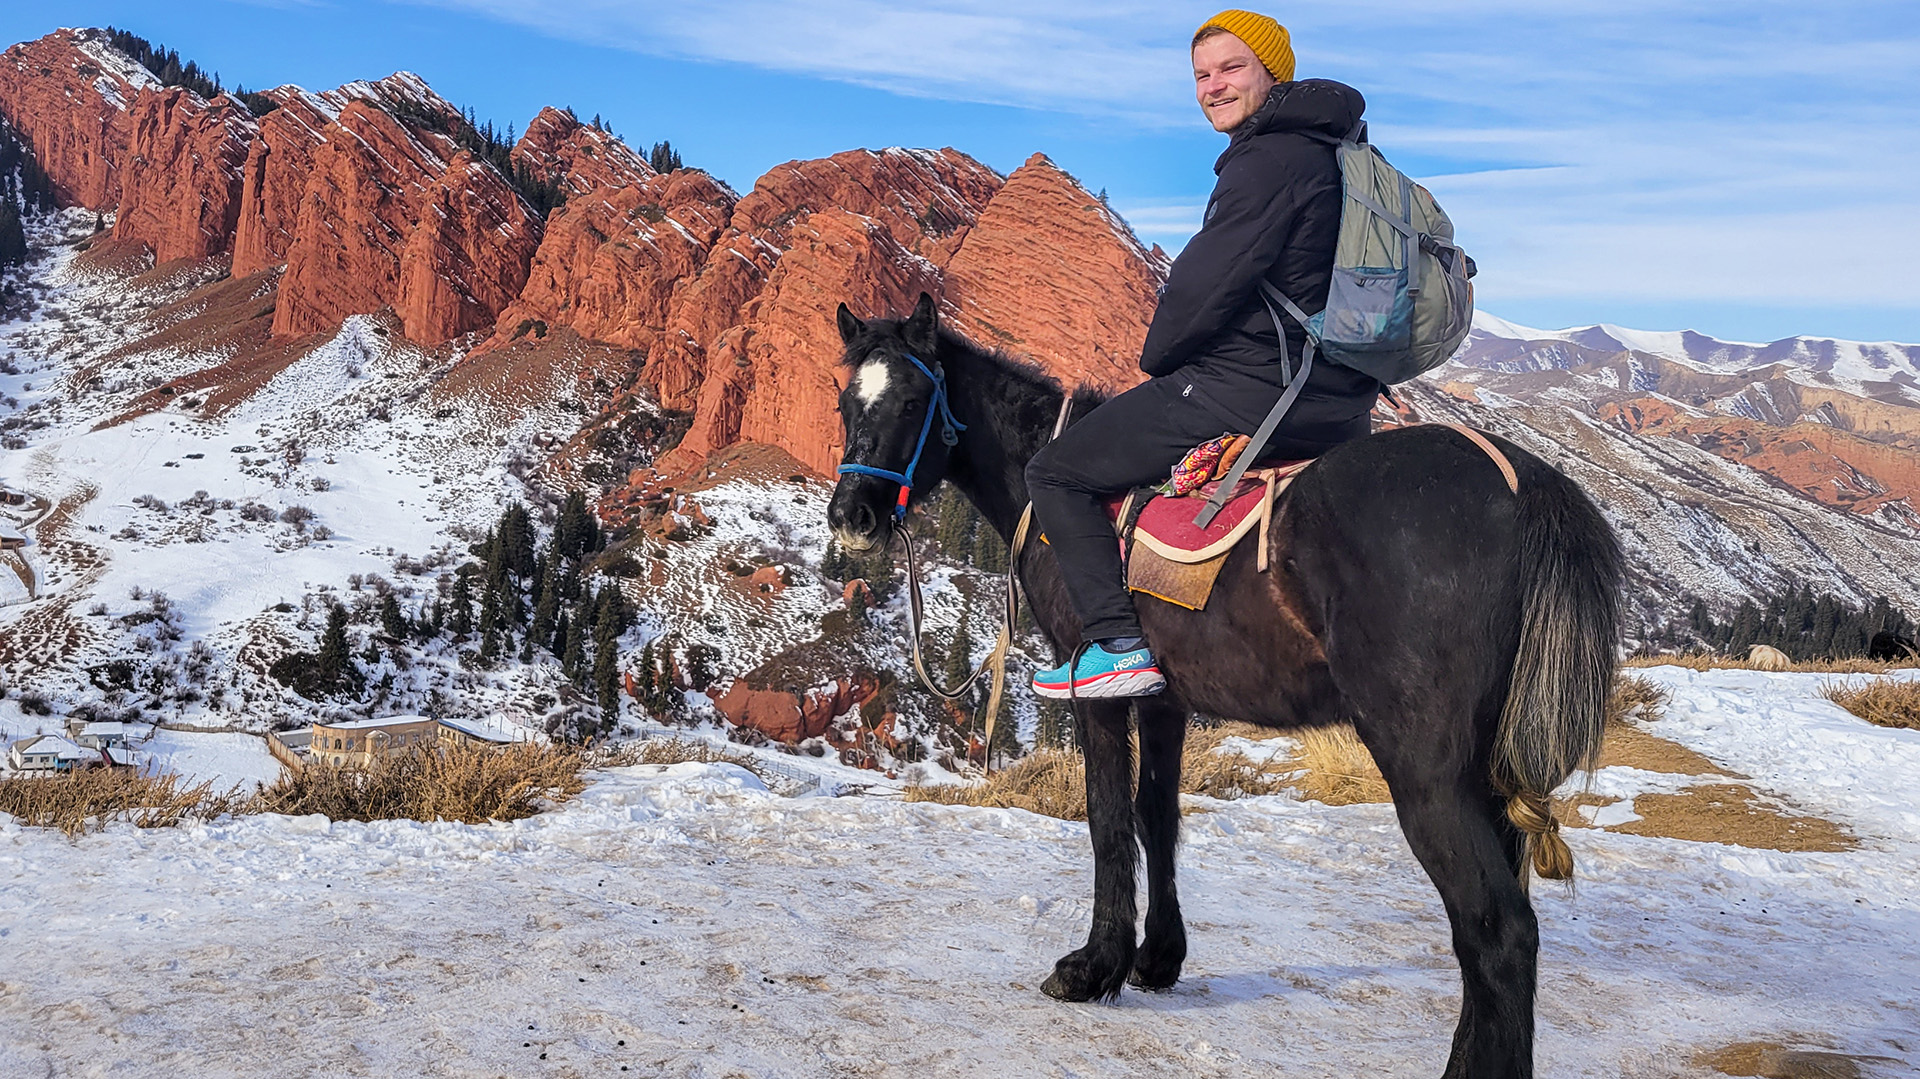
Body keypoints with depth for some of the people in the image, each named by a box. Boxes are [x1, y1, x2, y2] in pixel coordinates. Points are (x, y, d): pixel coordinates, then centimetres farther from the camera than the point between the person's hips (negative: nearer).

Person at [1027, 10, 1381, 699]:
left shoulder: (1270, 159, -15)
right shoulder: (1326, 152, 17)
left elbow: (1209, 282, -17)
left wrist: (1156, 358, 2)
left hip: (1250, 391, -10)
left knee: (1055, 474, -1)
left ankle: (1118, 645, -8)